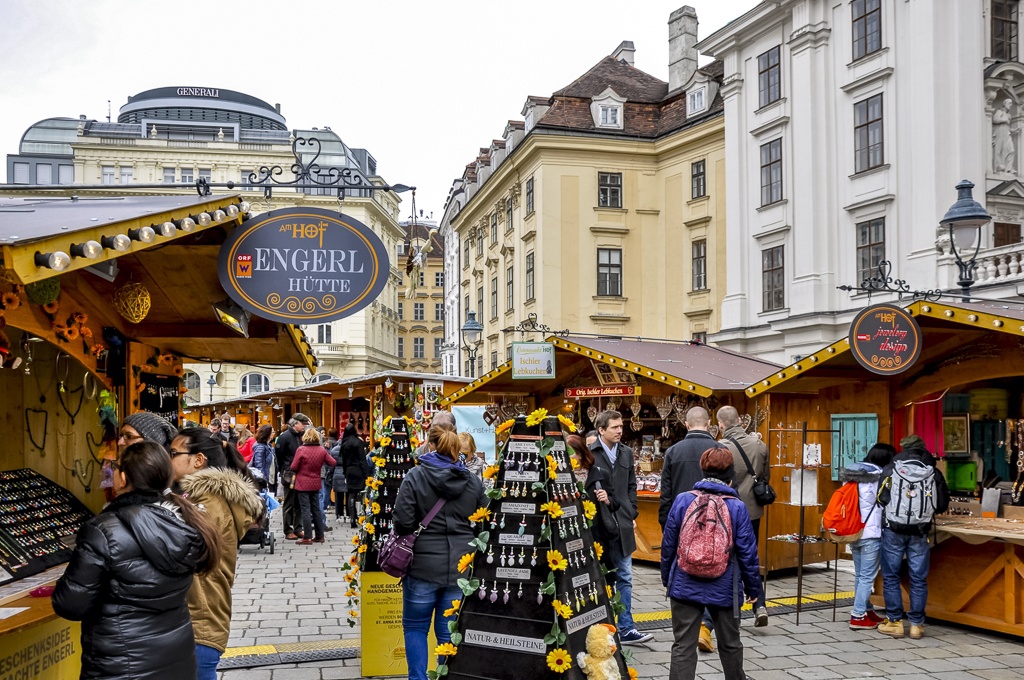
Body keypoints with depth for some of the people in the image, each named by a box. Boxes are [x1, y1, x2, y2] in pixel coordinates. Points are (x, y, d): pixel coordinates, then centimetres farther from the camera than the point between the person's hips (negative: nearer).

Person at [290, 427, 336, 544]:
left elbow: (294, 467, -11)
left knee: (305, 510, -2)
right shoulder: (322, 450, -2)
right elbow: (332, 463, 4)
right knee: (316, 509, 13)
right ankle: (319, 536, 18)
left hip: (303, 484, -4)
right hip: (316, 483, 4)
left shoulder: (301, 449, -14)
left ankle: (307, 538, -2)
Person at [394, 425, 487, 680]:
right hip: (462, 566, 3)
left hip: (423, 564, -2)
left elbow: (402, 521, -12)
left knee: (415, 626, 15)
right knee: (450, 630, 11)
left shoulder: (415, 476, -7)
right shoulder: (473, 481, 3)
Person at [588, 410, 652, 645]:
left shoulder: (626, 453, 9)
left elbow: (631, 486, 15)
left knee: (624, 578, 8)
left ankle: (626, 628, 14)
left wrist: (632, 515, 7)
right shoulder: (588, 454, -11)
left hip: (622, 525, 5)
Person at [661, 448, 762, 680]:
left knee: (683, 647, 4)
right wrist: (753, 587, 7)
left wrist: (667, 578, 15)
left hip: (685, 586, 0)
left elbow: (668, 545, 0)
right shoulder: (737, 507, -9)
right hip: (723, 589, 0)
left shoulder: (682, 500, -6)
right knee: (730, 644, 21)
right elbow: (748, 552, -6)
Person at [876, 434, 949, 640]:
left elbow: (881, 498, -4)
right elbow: (943, 505, 7)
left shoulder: (891, 469, -2)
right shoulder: (934, 473, 3)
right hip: (920, 532, 2)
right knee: (918, 579, 8)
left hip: (893, 530, -1)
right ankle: (917, 624, 11)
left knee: (891, 576, 7)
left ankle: (894, 622, 9)